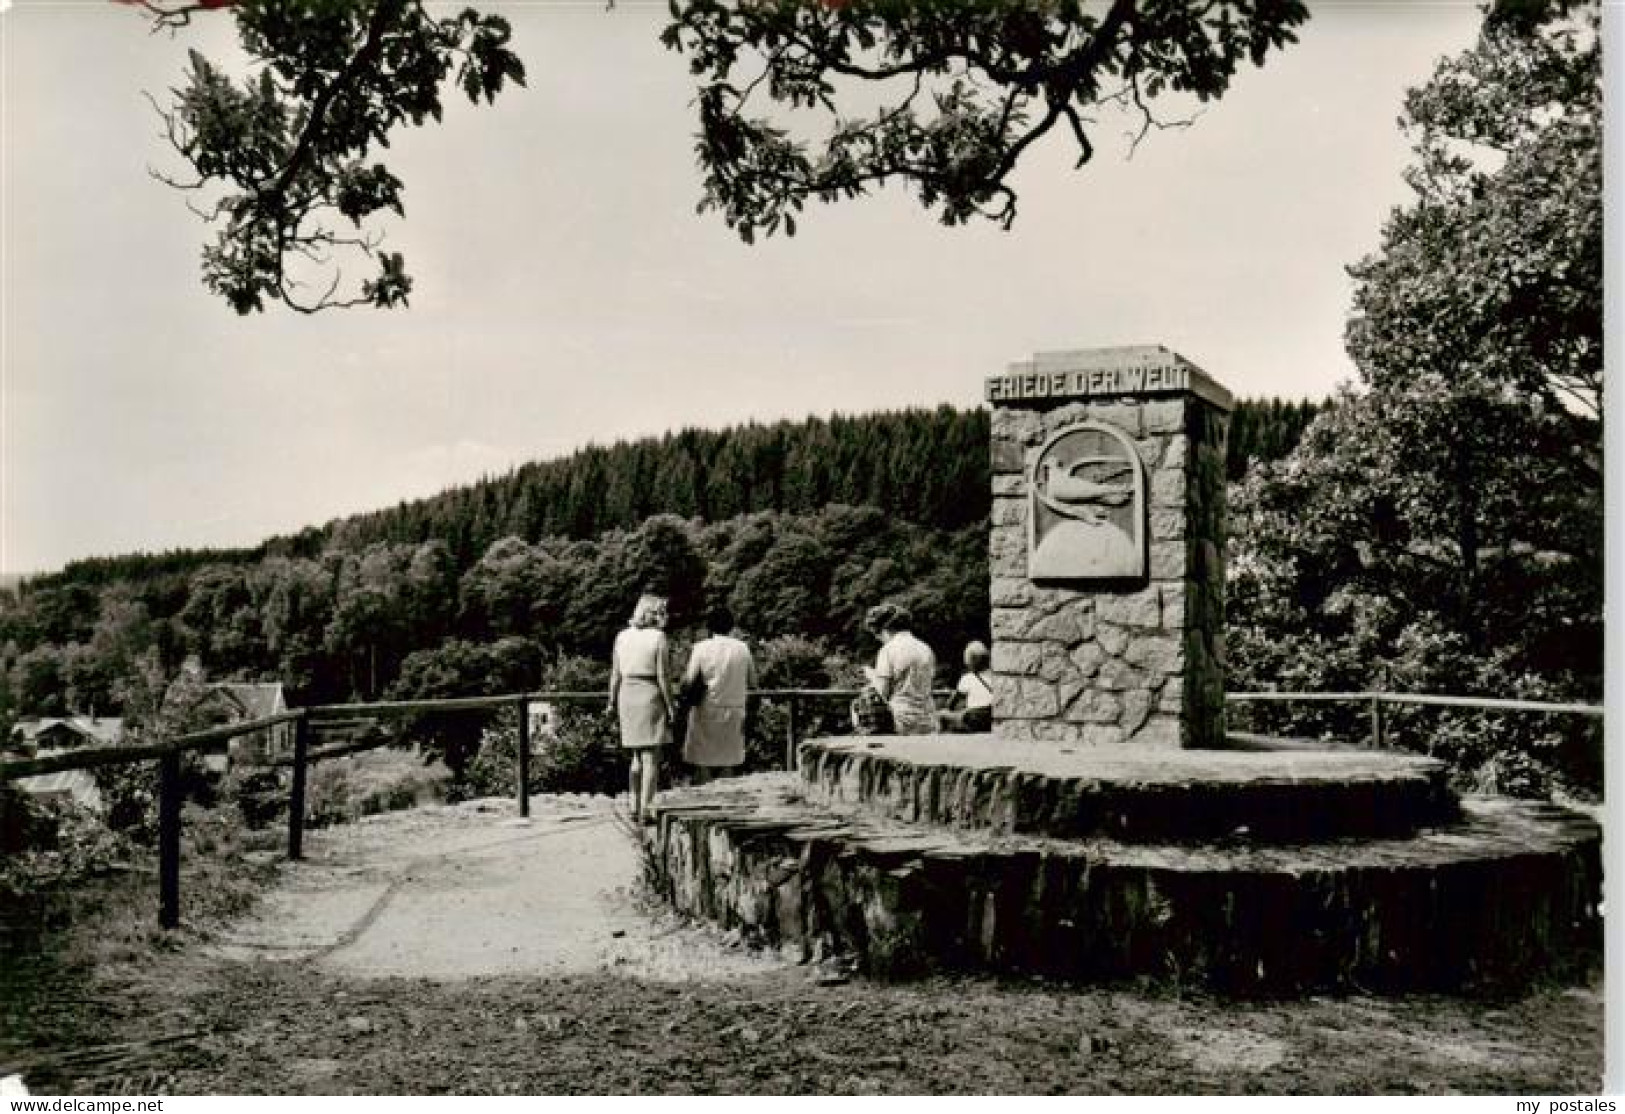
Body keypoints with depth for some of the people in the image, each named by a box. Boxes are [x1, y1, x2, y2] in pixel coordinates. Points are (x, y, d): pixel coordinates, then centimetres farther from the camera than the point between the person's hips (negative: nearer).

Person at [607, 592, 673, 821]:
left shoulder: (622, 636, 6)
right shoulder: (658, 637, -9)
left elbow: (616, 673, 7)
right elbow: (662, 676, -12)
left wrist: (612, 702, 16)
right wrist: (671, 706, -6)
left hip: (627, 696, 6)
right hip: (651, 697, -6)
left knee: (637, 757, 17)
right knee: (651, 758, -1)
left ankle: (634, 808, 16)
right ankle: (645, 811, -5)